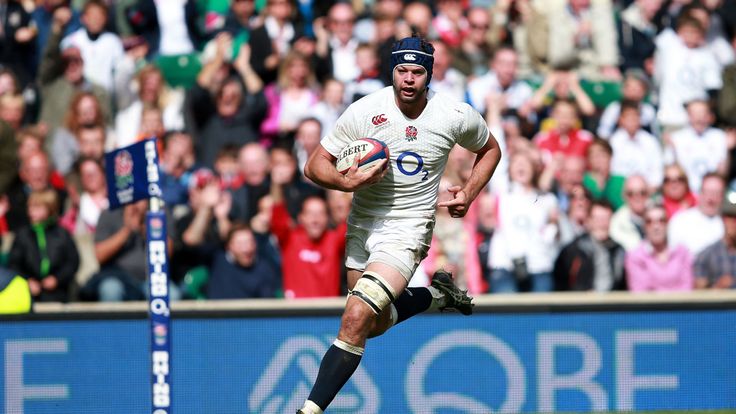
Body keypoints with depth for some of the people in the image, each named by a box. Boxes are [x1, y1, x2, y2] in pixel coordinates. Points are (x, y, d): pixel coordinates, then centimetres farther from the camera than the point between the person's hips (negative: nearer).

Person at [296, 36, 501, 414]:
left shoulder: (457, 116, -11)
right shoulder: (365, 111, -13)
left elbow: (490, 149, 12)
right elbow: (316, 165, -9)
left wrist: (469, 192, -3)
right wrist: (346, 182, -29)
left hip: (407, 229, -4)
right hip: (362, 223, 4)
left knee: (355, 320, -20)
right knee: (375, 324, 20)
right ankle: (437, 294, 45)